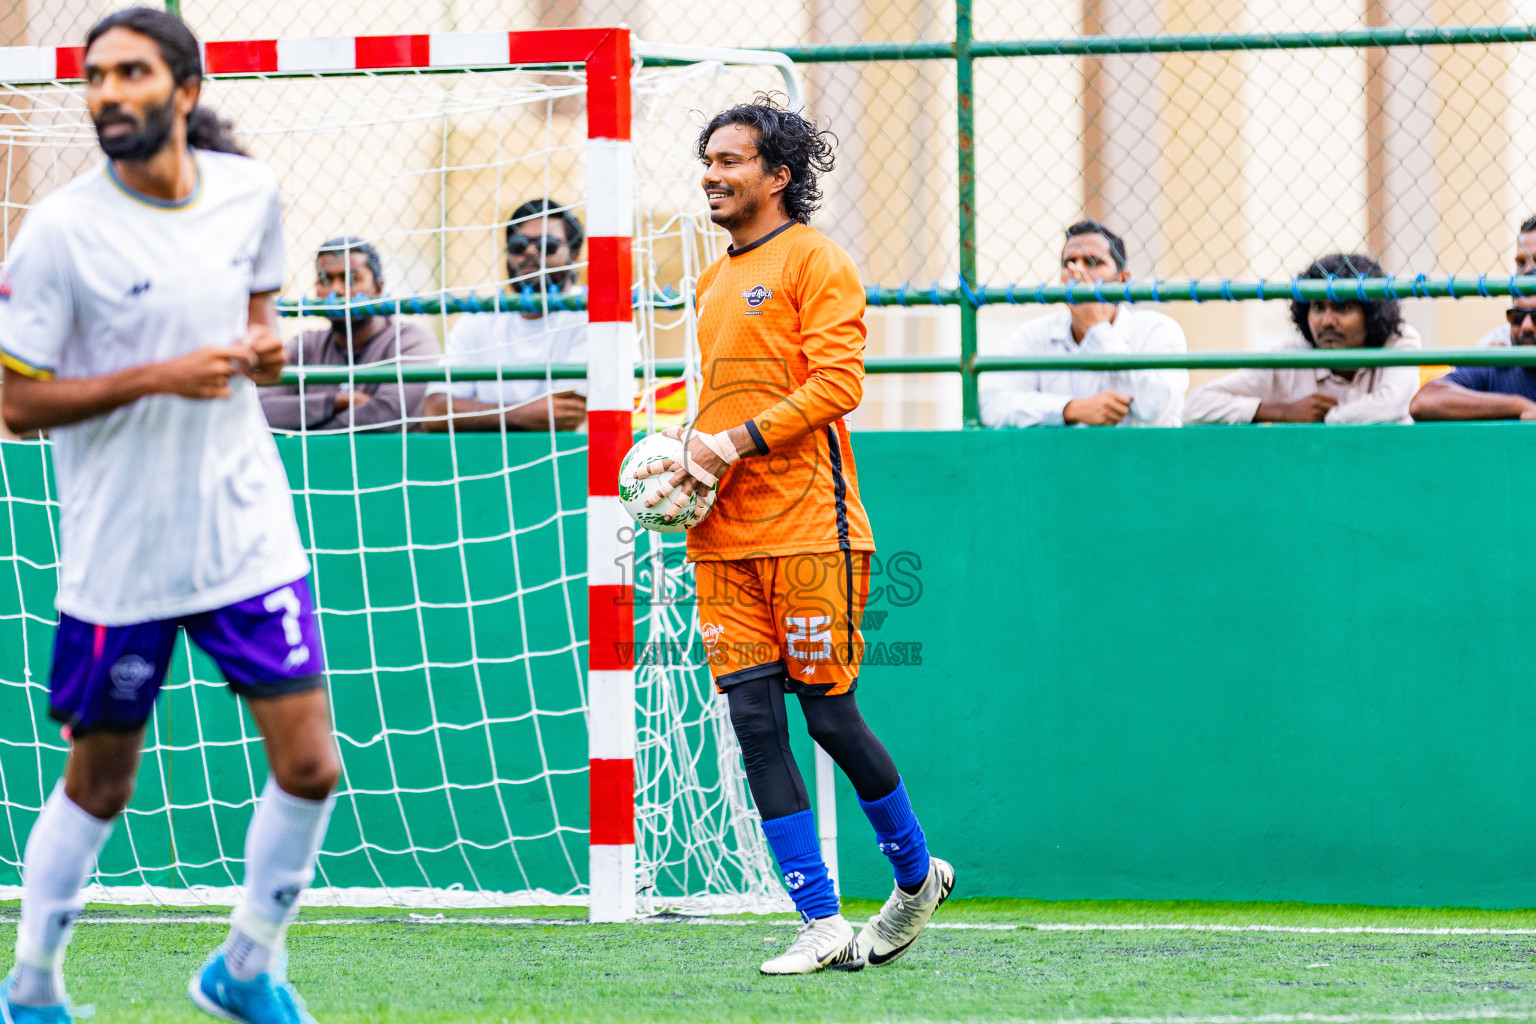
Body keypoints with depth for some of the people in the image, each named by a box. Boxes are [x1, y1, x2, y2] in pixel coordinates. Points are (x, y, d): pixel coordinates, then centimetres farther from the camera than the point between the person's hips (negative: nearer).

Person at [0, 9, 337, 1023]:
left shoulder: (249, 190, 0)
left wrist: (265, 342, -4)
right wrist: (158, 377, -21)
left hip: (249, 529, 4)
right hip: (119, 551, -4)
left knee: (310, 766, -1)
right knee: (99, 784, 7)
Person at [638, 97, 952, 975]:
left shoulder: (813, 260, -4)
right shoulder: (715, 282, 21)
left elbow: (838, 381, -13)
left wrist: (740, 441, -17)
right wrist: (690, 456, 9)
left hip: (808, 529, -7)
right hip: (724, 538, 7)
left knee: (828, 713, -4)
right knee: (755, 721, -1)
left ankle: (918, 874, 19)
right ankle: (823, 925, 0)